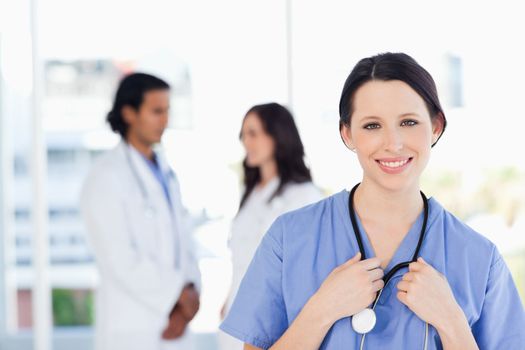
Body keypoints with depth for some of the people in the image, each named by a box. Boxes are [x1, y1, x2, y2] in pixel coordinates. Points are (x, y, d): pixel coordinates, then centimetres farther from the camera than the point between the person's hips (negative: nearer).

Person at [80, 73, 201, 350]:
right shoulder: (107, 176, -9)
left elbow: (182, 241, 13)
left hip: (172, 326, 7)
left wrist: (189, 291, -5)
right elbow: (118, 259, -15)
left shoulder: (164, 172, 15)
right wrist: (178, 294, -10)